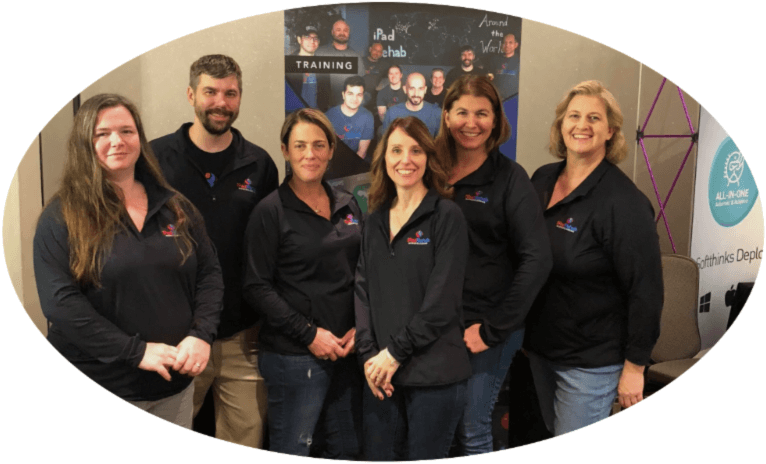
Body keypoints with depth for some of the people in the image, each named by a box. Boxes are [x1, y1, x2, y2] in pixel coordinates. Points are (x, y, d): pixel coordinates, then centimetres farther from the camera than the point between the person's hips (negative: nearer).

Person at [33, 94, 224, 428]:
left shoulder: (175, 208, 7)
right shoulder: (61, 218, -6)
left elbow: (209, 274, 7)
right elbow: (60, 302, -15)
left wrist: (201, 335, -10)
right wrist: (136, 350, -19)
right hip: (99, 392, -4)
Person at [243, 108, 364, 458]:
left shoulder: (347, 206, 10)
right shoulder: (271, 212, -7)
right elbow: (257, 288, -10)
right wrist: (309, 333, -14)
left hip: (347, 349, 5)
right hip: (294, 356, -5)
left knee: (348, 450, 15)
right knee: (292, 453, 6)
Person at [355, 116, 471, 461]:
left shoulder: (447, 216, -5)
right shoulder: (376, 220, 11)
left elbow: (441, 301, -12)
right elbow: (363, 291, 7)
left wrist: (396, 353, -11)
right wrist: (368, 354, -4)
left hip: (434, 375, -4)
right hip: (381, 372, 5)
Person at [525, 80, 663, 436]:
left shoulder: (624, 203, -19)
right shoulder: (542, 180, 2)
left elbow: (645, 291, -18)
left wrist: (635, 366, -14)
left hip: (591, 362, -7)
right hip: (540, 347, 7)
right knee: (553, 436, 22)